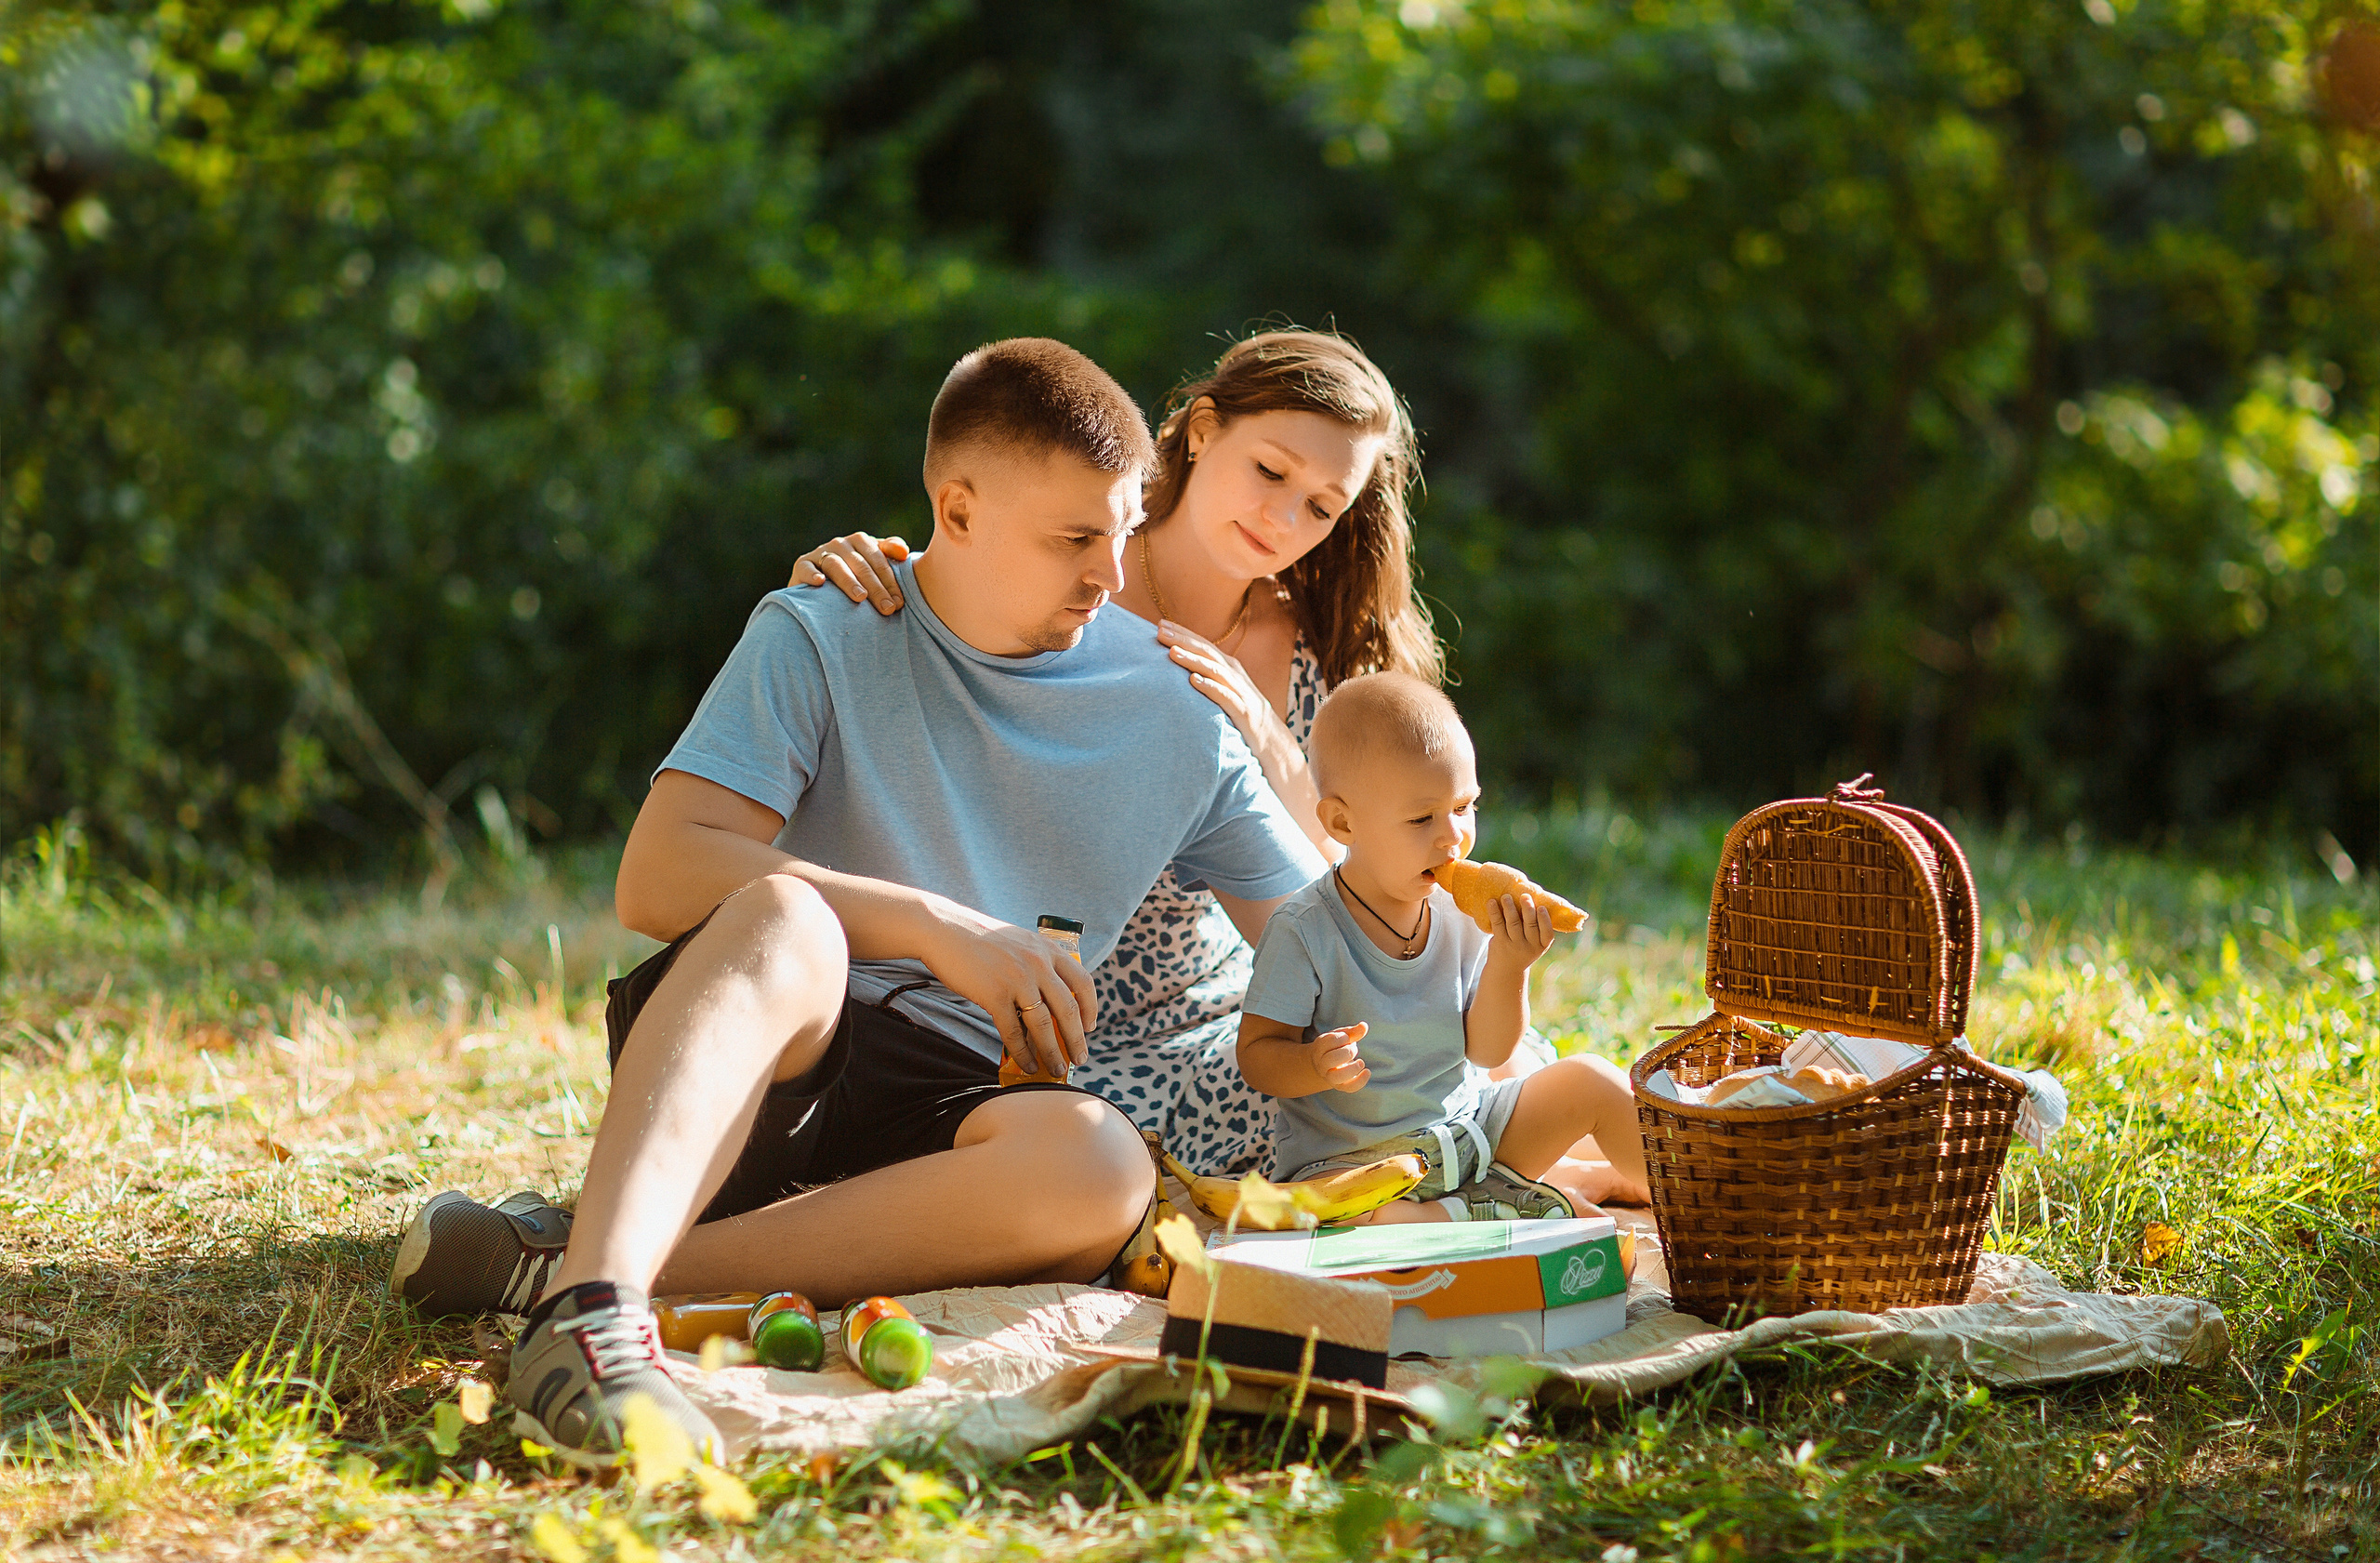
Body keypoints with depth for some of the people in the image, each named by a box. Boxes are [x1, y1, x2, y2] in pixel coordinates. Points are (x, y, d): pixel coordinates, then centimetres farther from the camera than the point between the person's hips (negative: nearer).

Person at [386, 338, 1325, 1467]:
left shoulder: (1169, 710, 9)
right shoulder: (819, 639, -1)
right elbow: (655, 878, -13)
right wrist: (936, 929, -19)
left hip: (947, 1102, 2)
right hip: (736, 1058, -2)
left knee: (1101, 1166, -34)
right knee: (783, 915, -36)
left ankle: (556, 1264, -36)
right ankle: (593, 1305, -54)